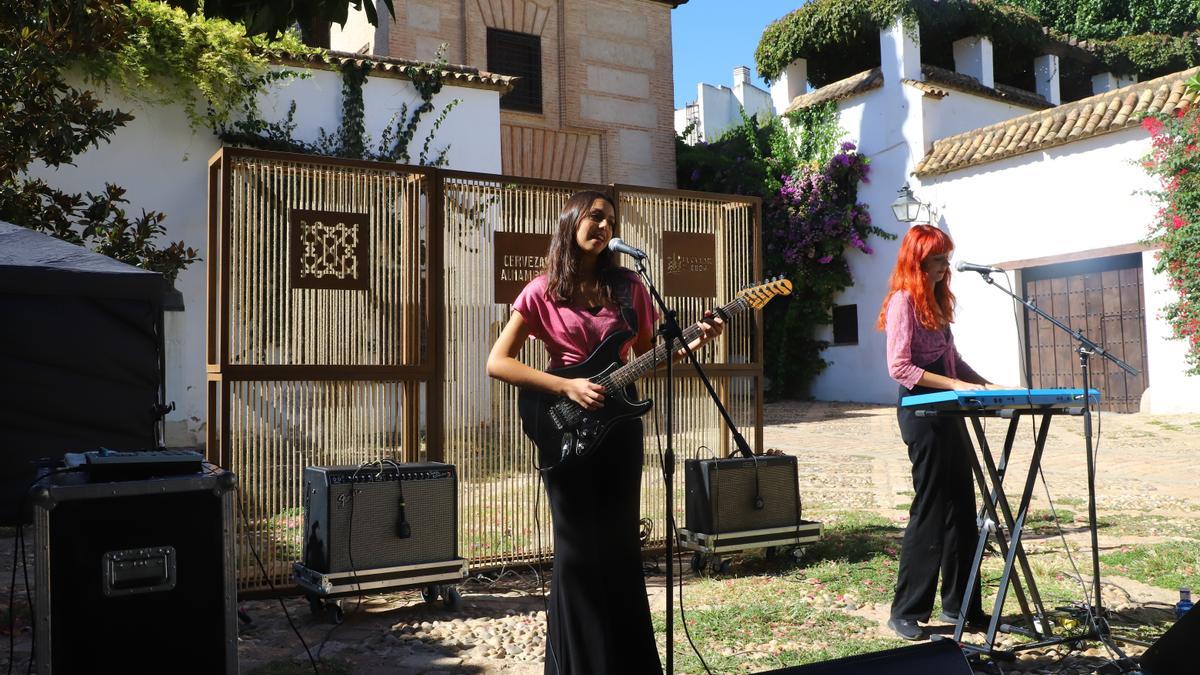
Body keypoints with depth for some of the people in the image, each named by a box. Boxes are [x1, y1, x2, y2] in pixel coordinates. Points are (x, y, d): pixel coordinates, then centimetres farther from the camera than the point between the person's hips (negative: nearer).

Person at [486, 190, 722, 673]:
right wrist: (566, 386, -17)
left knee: (621, 545, 10)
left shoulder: (628, 287, 5)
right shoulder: (543, 291, -4)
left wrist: (693, 342, -7)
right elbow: (497, 363, -8)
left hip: (619, 425, 3)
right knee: (577, 549, 3)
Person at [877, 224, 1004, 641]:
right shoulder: (903, 301, -11)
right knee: (930, 510, -5)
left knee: (962, 509, 11)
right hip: (922, 413, -9)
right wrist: (957, 385, -22)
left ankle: (960, 604, 21)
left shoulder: (936, 300, 16)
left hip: (948, 413, 9)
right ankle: (906, 612, 5)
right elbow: (899, 368, -18)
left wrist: (985, 384, 8)